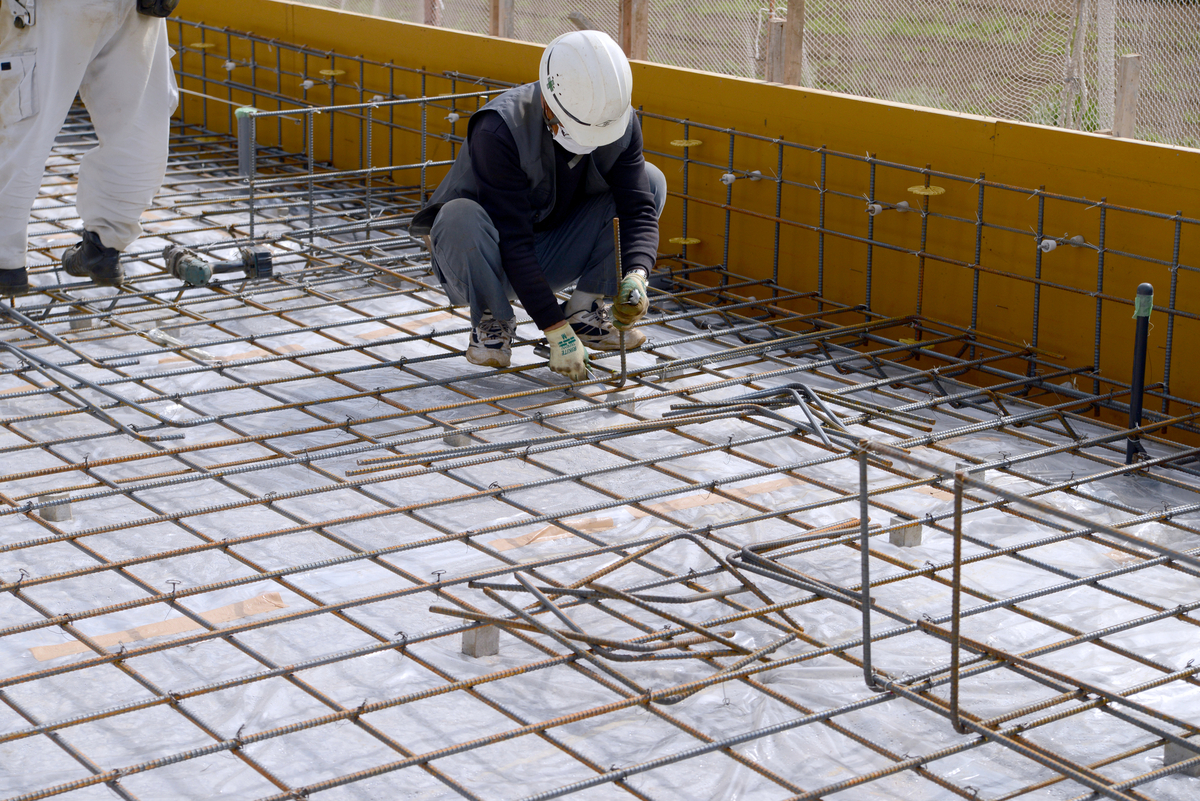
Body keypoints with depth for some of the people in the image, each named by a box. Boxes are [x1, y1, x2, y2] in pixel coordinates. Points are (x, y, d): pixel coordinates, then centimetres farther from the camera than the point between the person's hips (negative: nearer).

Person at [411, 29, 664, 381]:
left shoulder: (621, 122, -14)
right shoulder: (498, 131, -31)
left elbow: (639, 209, -16)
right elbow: (513, 243, -32)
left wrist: (636, 277, -37)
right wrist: (555, 330, -35)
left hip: (552, 254, 5)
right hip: (492, 260, -5)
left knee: (650, 180, -11)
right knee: (461, 219, -40)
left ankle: (584, 311, -4)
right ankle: (492, 321, -10)